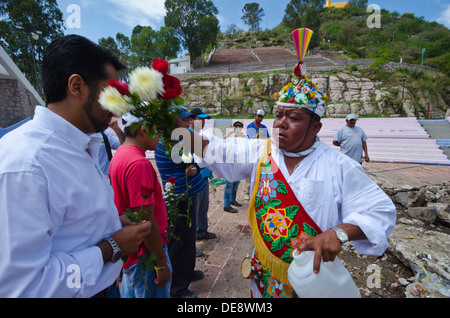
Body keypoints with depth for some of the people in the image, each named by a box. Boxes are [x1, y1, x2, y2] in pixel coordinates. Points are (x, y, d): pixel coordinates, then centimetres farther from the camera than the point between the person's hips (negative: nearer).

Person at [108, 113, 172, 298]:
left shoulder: (119, 155, 4)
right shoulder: (139, 164, -27)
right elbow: (146, 220, -27)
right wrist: (162, 263, -18)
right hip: (147, 255, -9)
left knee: (130, 293, 26)